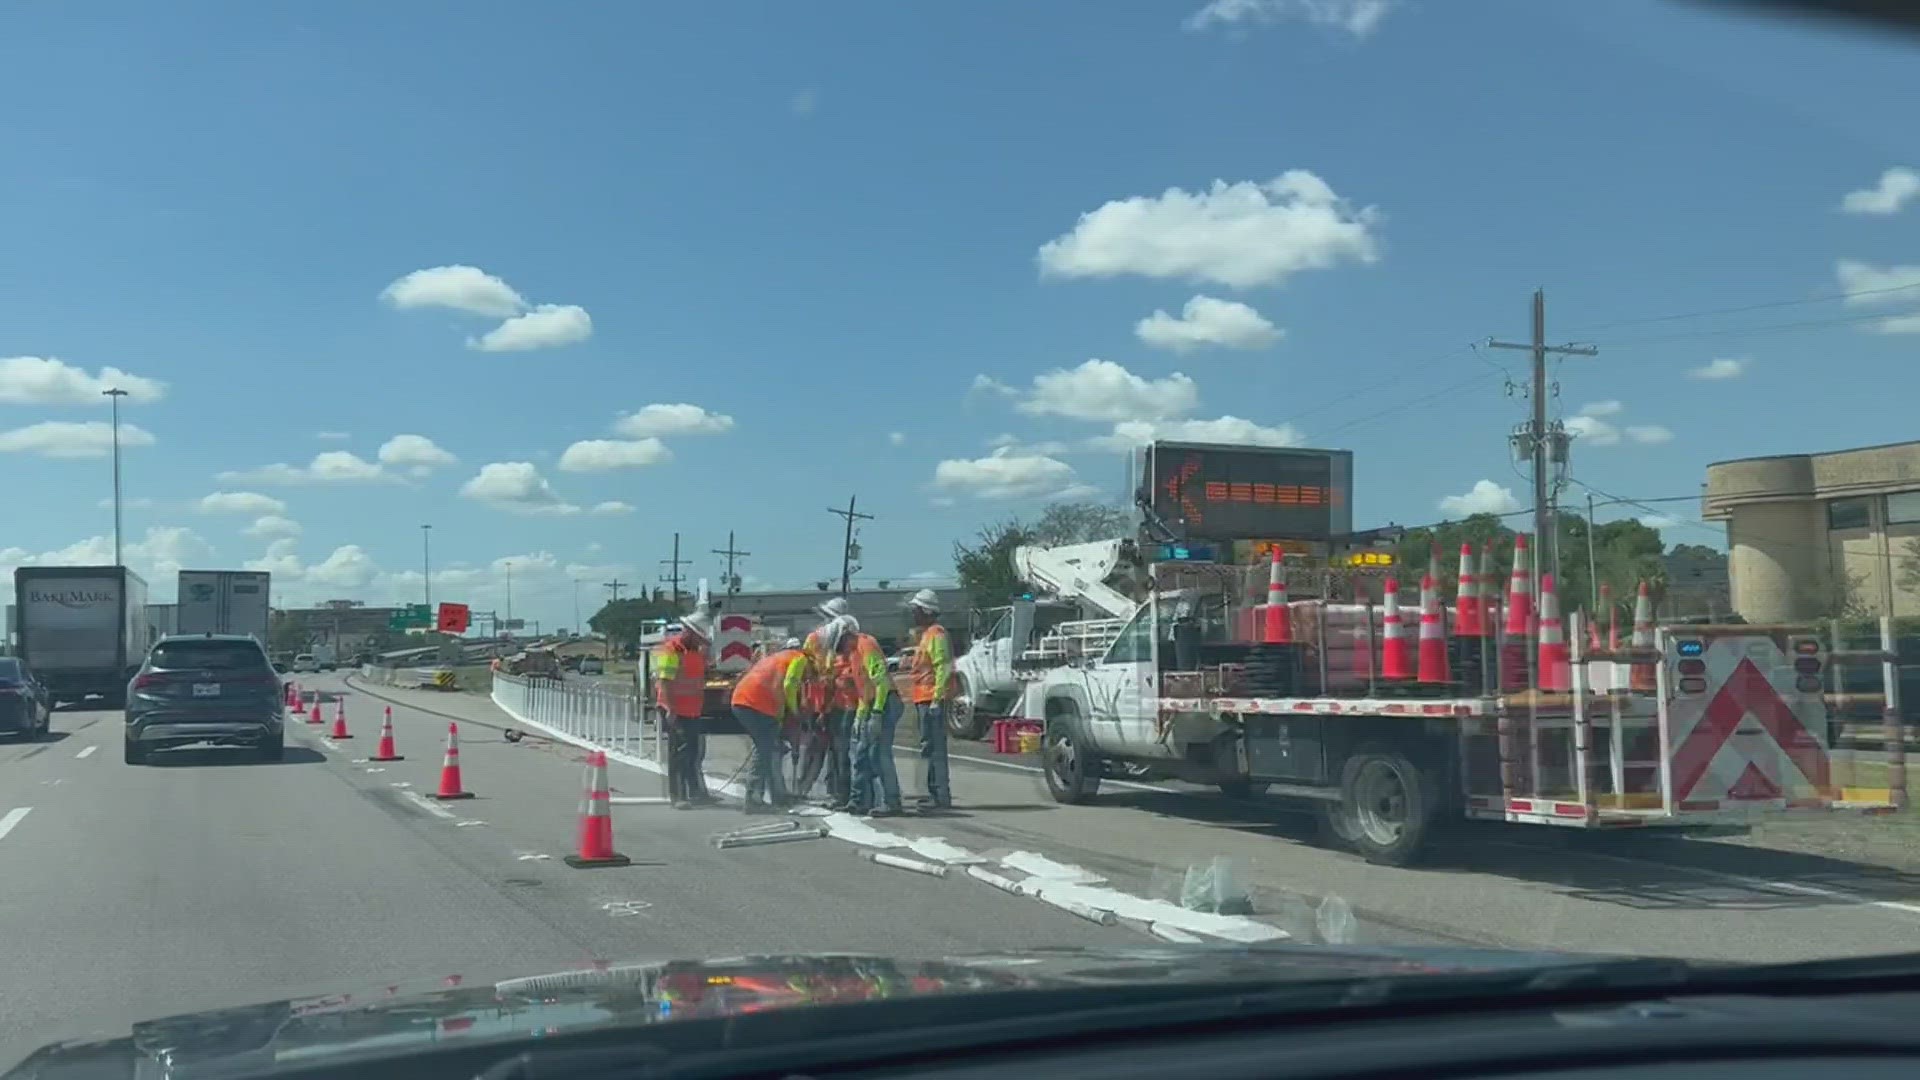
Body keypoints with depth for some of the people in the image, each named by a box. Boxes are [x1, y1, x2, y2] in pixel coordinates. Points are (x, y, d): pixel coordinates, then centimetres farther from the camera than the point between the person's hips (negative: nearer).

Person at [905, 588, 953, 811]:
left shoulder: (936, 634, -11)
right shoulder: (925, 634, 21)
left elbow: (943, 668, -20)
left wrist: (937, 698, -24)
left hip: (932, 699, -11)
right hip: (925, 698, 11)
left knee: (933, 746, -12)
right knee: (930, 746, 14)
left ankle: (941, 796, -12)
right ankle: (935, 792, 21)